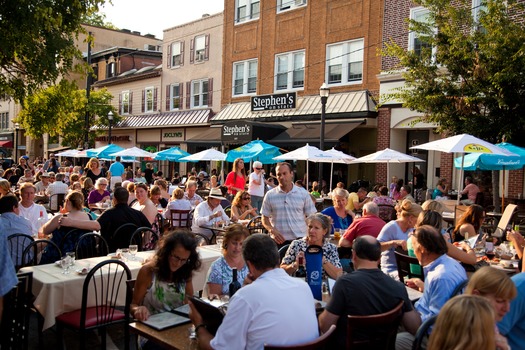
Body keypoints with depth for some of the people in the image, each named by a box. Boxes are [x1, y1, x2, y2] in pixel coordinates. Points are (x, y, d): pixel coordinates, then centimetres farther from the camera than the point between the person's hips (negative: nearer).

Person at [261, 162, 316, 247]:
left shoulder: (303, 194, 4)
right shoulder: (270, 195, 4)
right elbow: (265, 218, 8)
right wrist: (272, 230, -11)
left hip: (300, 240, 0)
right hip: (278, 241, 0)